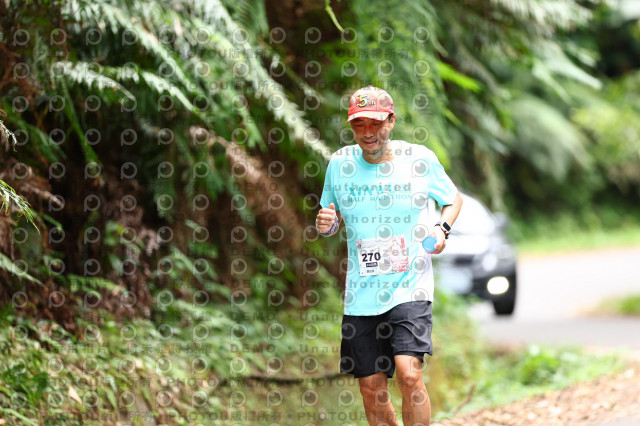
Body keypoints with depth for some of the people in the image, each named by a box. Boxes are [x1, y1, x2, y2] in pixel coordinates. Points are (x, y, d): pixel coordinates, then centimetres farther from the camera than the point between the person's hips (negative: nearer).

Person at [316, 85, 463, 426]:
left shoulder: (420, 159, -2)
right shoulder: (340, 163, 4)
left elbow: (453, 199, 15)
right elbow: (332, 217, 16)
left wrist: (442, 228, -5)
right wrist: (325, 226, -7)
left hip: (410, 287, -3)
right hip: (361, 294, 3)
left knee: (409, 373, -21)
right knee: (372, 389, 4)